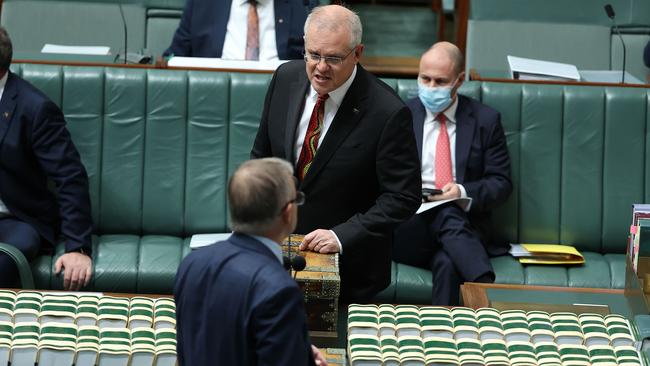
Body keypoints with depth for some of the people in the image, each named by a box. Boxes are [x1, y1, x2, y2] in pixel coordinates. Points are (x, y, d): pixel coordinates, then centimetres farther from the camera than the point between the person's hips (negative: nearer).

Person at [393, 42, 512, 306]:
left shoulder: (485, 120, 10)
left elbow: (501, 183, 7)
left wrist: (463, 191, -14)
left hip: (465, 223, 0)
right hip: (408, 229, 0)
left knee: (447, 263, -38)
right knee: (448, 215, -37)